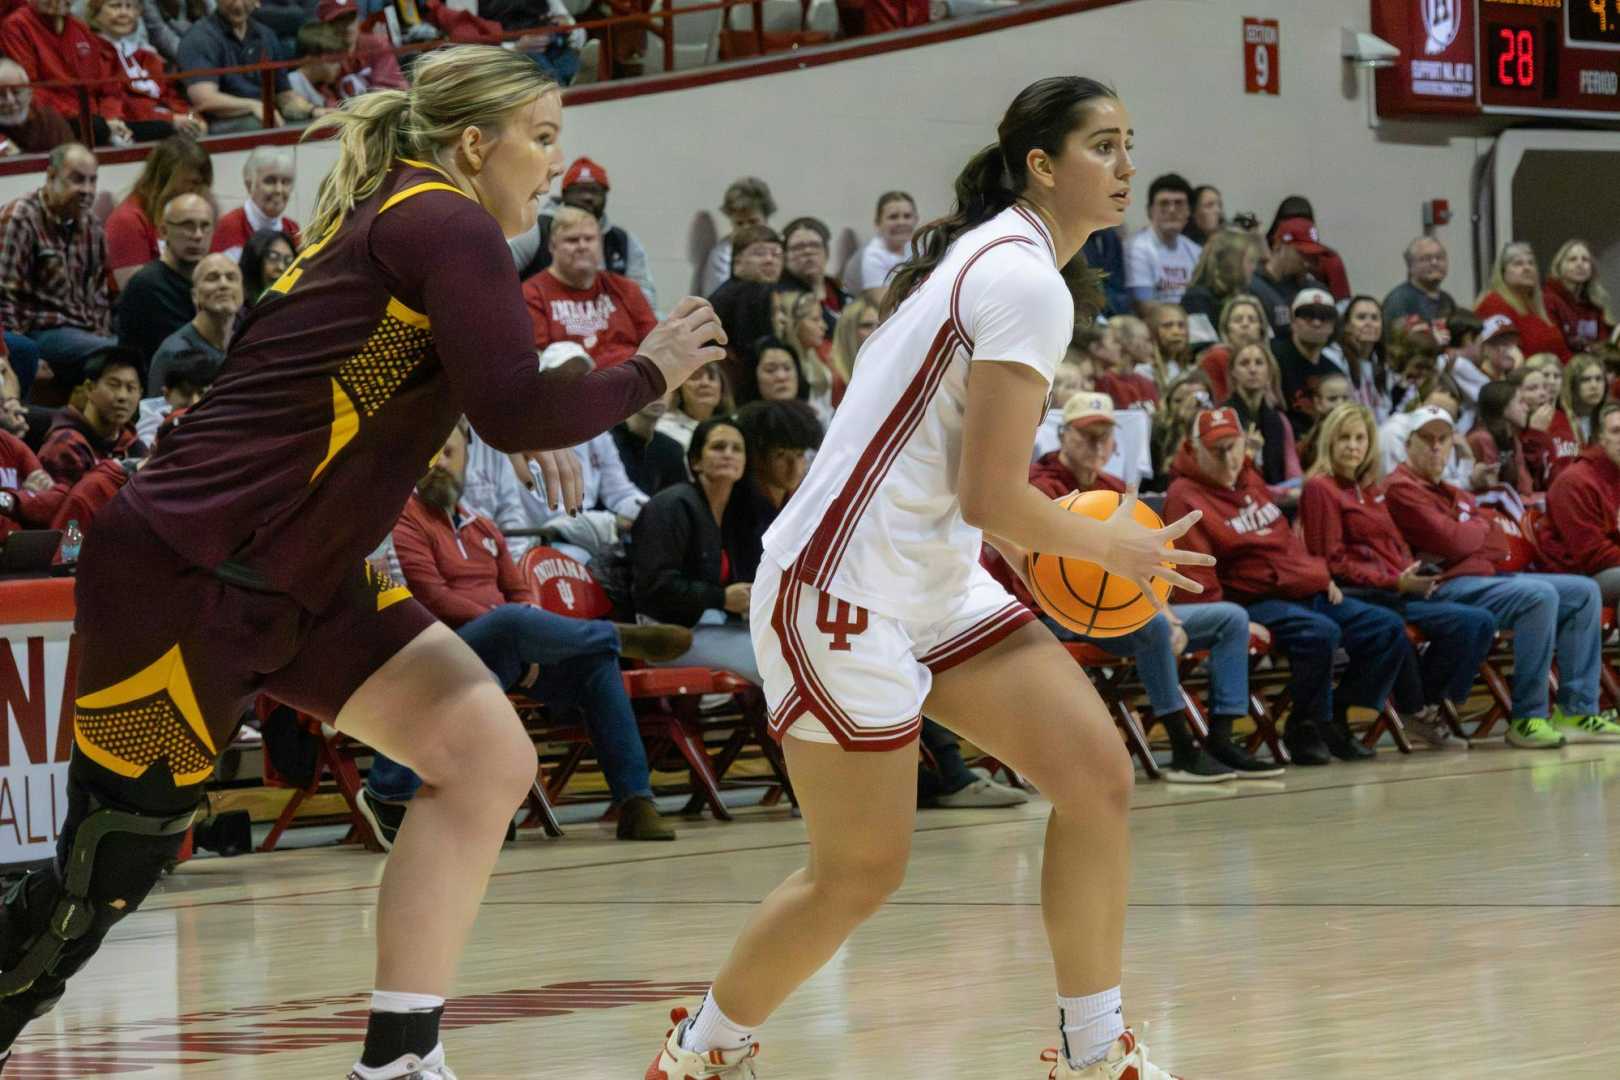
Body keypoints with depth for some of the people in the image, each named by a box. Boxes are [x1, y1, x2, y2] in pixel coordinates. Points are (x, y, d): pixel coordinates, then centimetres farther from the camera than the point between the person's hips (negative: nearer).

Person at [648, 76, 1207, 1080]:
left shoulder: (985, 255, 12)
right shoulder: (1030, 284, -18)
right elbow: (990, 497, -20)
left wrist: (1006, 521, 17)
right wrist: (1108, 545, -5)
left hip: (932, 583, 10)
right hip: (843, 591, -10)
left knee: (1098, 773, -3)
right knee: (860, 874, 0)